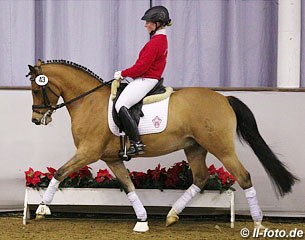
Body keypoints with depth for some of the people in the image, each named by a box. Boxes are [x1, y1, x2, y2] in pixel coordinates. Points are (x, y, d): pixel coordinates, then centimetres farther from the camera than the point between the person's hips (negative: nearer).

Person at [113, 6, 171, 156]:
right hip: (149, 79, 12)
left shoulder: (155, 42, -17)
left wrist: (122, 74, -9)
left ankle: (136, 143, -30)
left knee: (121, 105, -25)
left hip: (145, 80, -12)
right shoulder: (161, 39, 16)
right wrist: (125, 74, 13)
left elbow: (142, 66, -21)